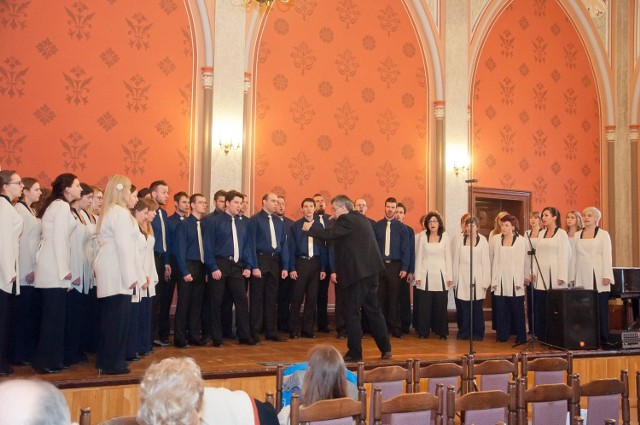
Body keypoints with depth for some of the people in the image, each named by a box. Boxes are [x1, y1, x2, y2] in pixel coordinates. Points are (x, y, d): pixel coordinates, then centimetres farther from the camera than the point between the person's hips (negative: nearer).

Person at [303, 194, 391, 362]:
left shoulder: (346, 219, -11)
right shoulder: (361, 218, 18)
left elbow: (329, 235, -20)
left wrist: (310, 228, -7)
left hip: (358, 272, -9)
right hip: (370, 270, 9)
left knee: (353, 312, -2)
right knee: (373, 310, 16)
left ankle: (354, 353, 4)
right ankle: (385, 348, 21)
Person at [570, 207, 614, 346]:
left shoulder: (603, 234, 4)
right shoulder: (577, 235, 13)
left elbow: (607, 256, -1)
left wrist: (606, 276, -9)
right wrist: (572, 276, 9)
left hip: (598, 277, -3)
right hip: (582, 278, 3)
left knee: (601, 308, -4)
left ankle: (603, 338, 2)